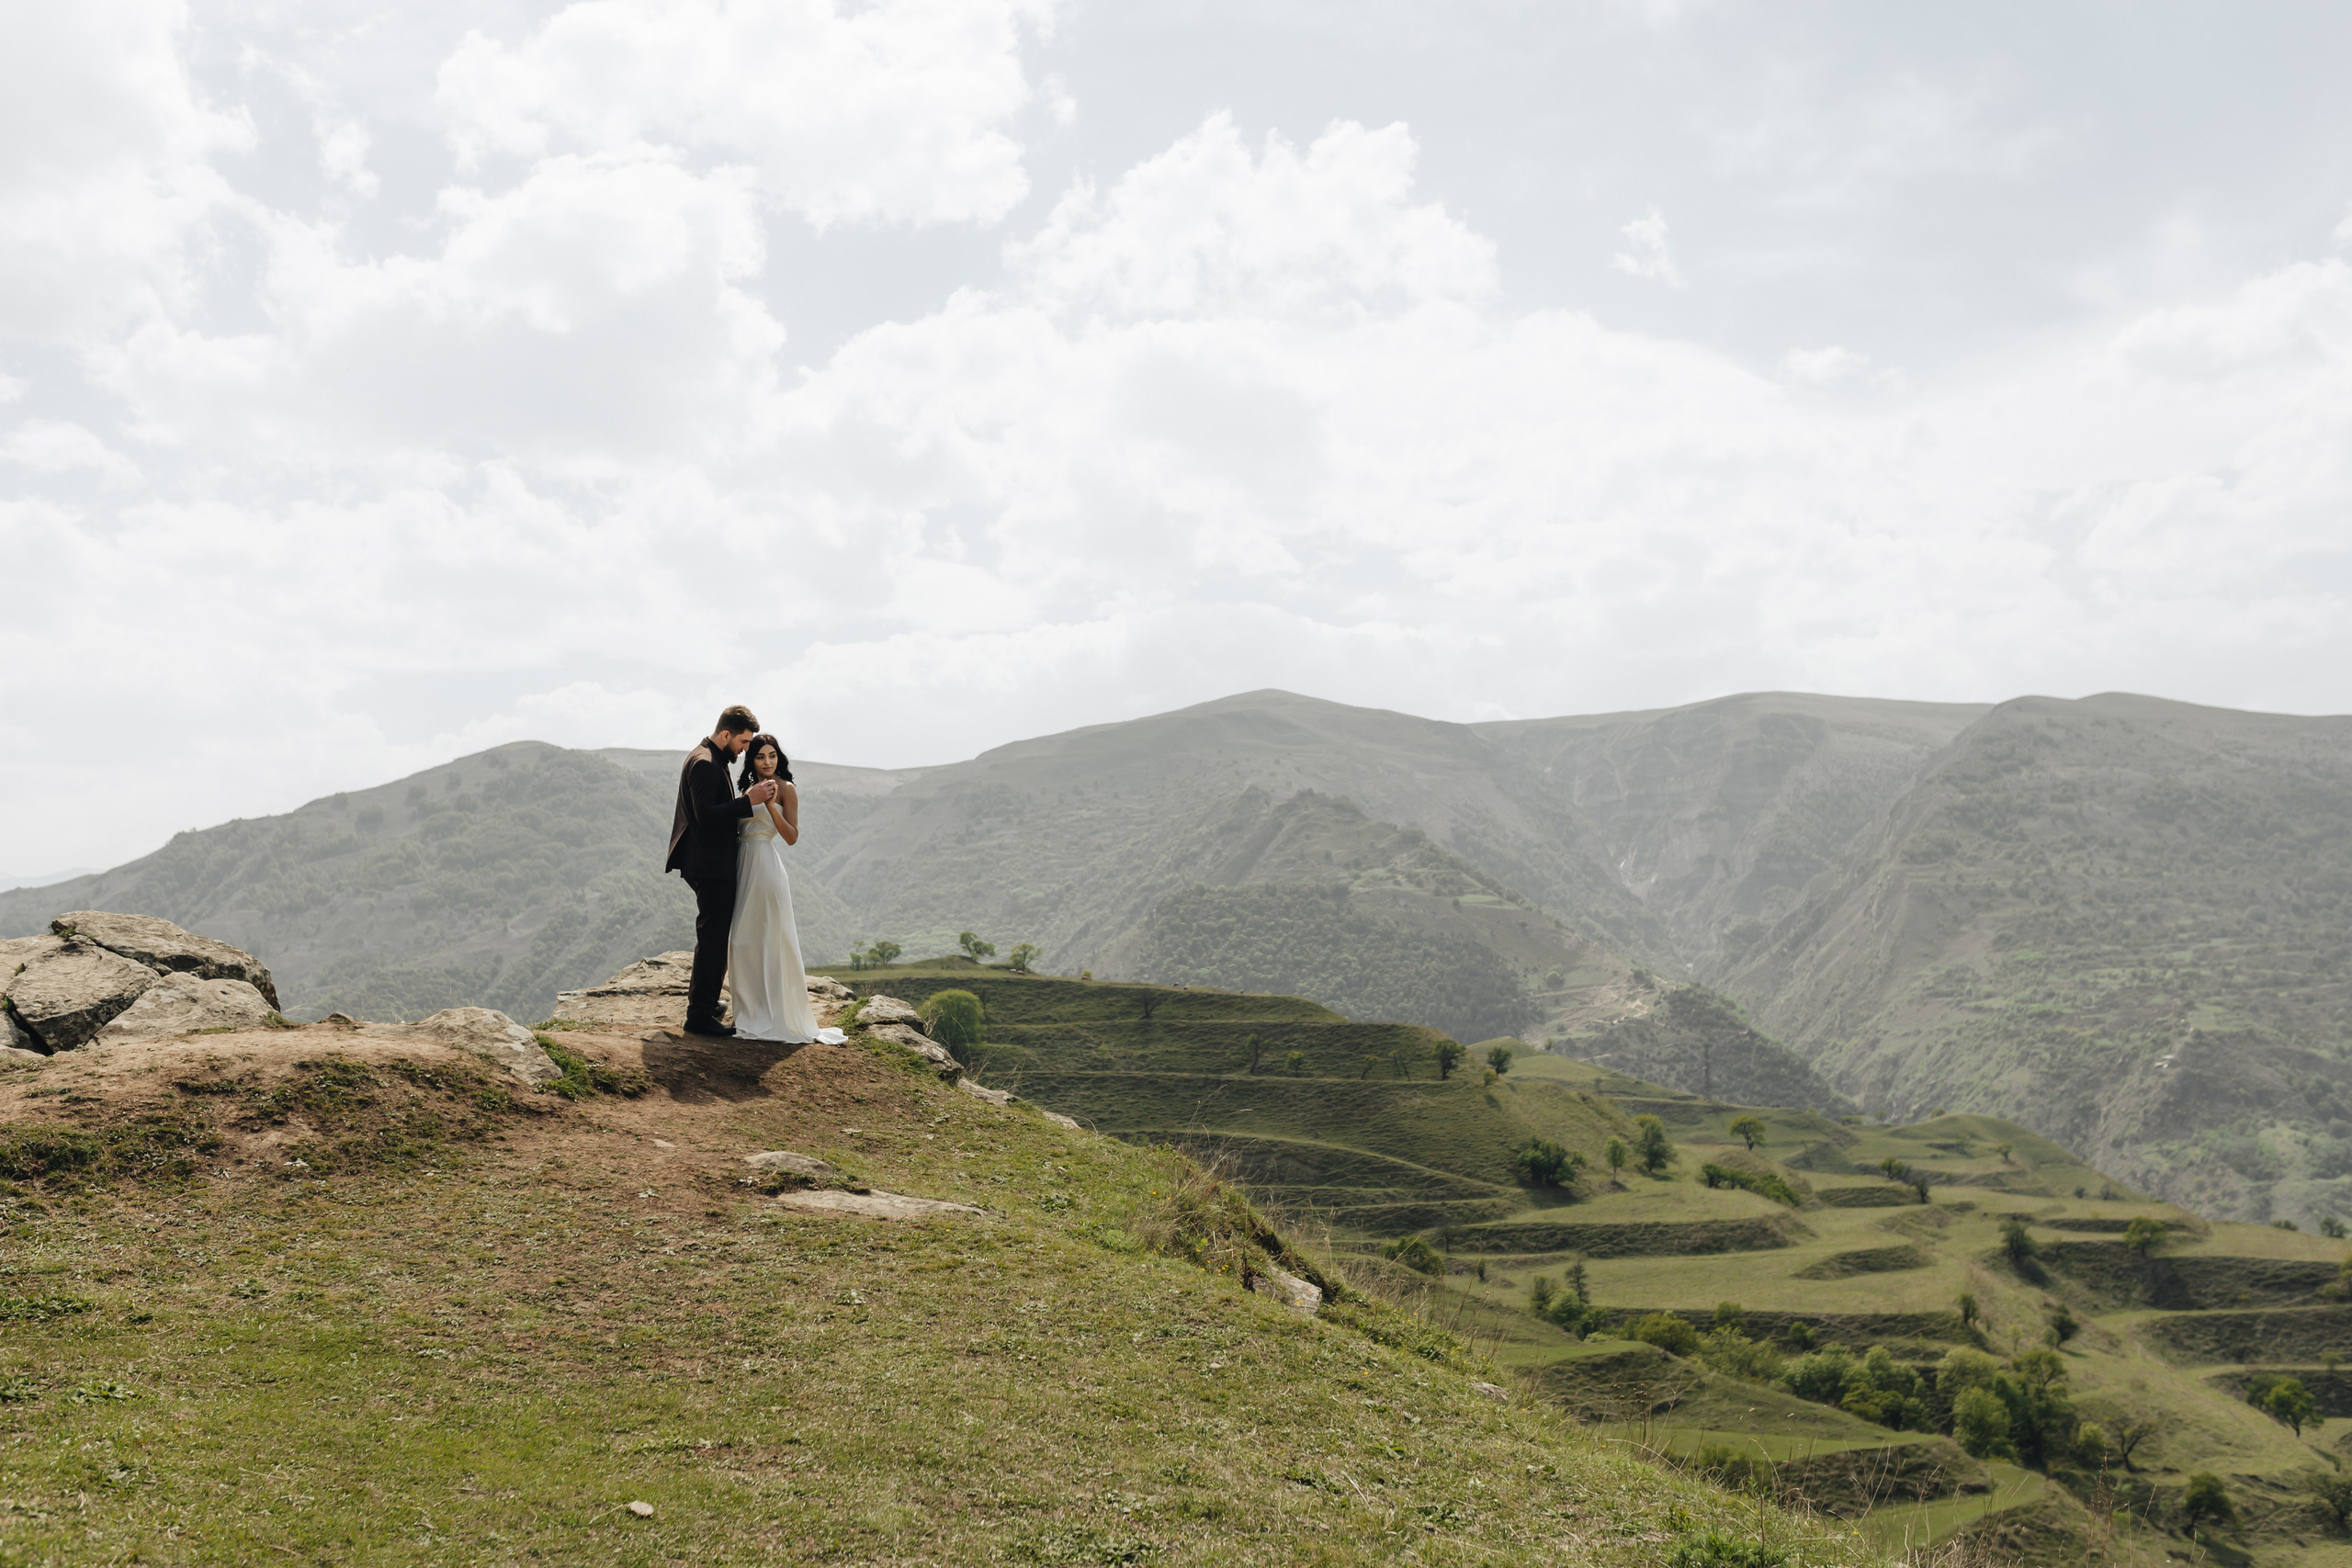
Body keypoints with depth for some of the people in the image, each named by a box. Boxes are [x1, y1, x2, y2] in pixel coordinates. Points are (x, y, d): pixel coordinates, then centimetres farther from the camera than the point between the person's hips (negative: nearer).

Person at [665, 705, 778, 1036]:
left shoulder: (707, 759, 15)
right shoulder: (704, 763, -18)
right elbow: (706, 815, -26)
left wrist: (748, 798, 5)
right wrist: (749, 801, -26)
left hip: (710, 863, 11)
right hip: (710, 865, -11)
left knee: (713, 934, 24)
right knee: (714, 937, -6)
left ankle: (701, 996, 38)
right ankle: (700, 1015, -1)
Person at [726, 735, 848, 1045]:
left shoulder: (785, 789, -3)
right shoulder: (750, 787, 16)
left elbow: (792, 836, -13)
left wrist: (770, 803, -19)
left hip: (766, 866, -7)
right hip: (744, 866, 7)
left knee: (772, 940, -5)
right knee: (744, 940, 8)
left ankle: (781, 1018, 0)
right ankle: (754, 1014, 17)